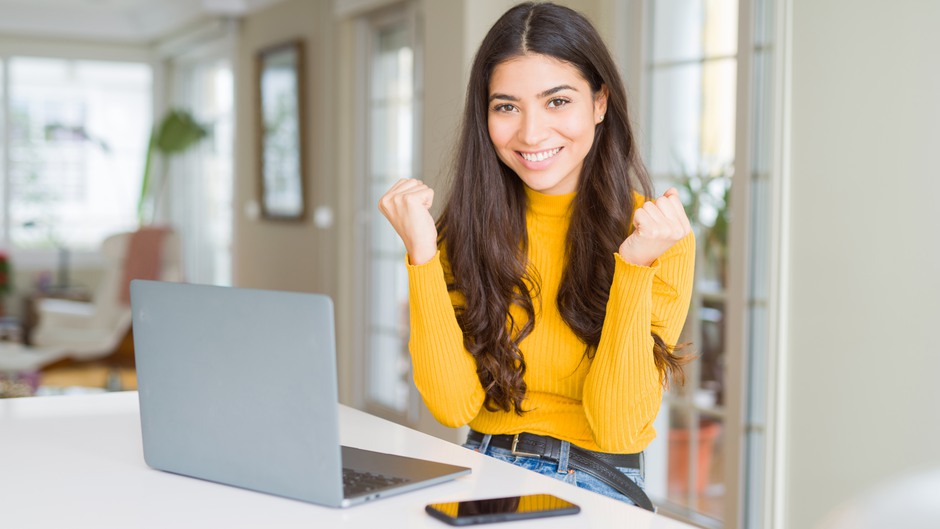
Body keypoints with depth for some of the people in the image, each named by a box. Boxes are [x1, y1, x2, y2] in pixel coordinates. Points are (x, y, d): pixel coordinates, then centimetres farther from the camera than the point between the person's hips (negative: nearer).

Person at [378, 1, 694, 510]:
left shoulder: (655, 233, -4)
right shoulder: (466, 228, 2)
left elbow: (620, 430, -11)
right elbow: (454, 404, -6)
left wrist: (633, 267, -20)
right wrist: (422, 254, -13)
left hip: (598, 486, -2)